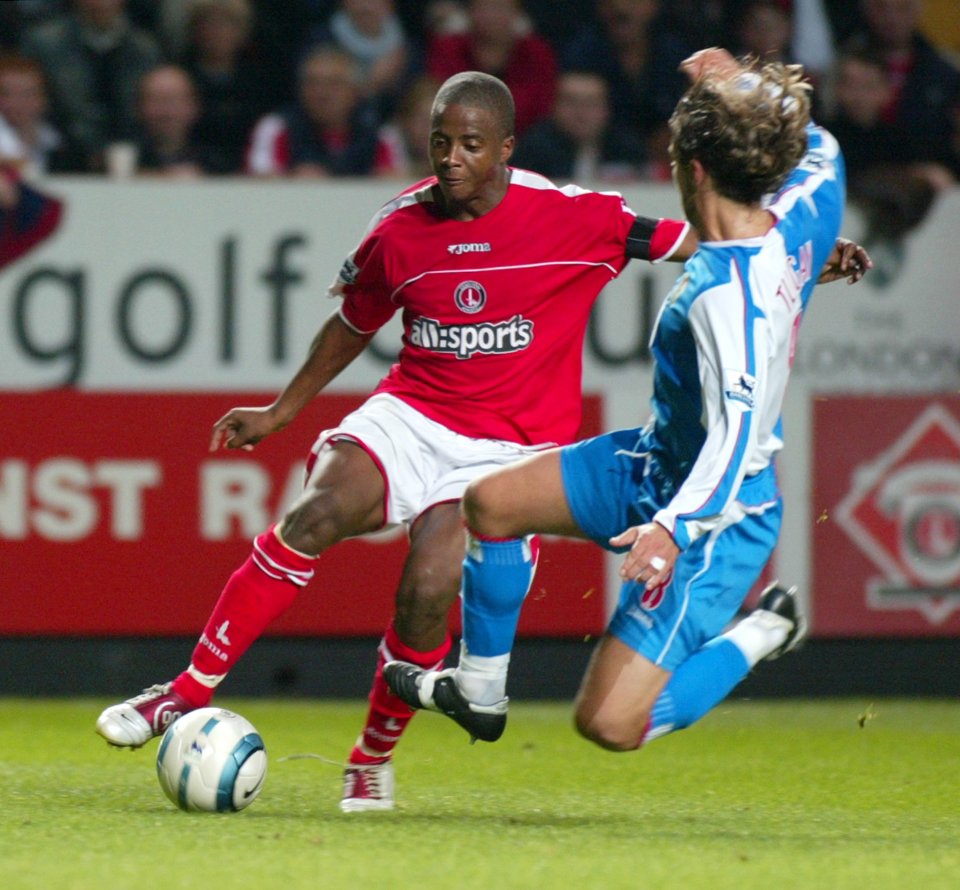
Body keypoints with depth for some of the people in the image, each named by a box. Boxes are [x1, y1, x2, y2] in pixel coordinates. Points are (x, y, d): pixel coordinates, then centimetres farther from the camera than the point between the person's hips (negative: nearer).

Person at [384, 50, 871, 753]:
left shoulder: (726, 295, -34)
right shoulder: (796, 222, -9)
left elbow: (735, 436, -40)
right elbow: (821, 151, 16)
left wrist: (677, 525, -50)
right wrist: (748, 90, 17)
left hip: (715, 514, -10)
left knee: (610, 725, -12)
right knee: (491, 504, 14)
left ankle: (760, 637, 7)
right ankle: (479, 693, 31)